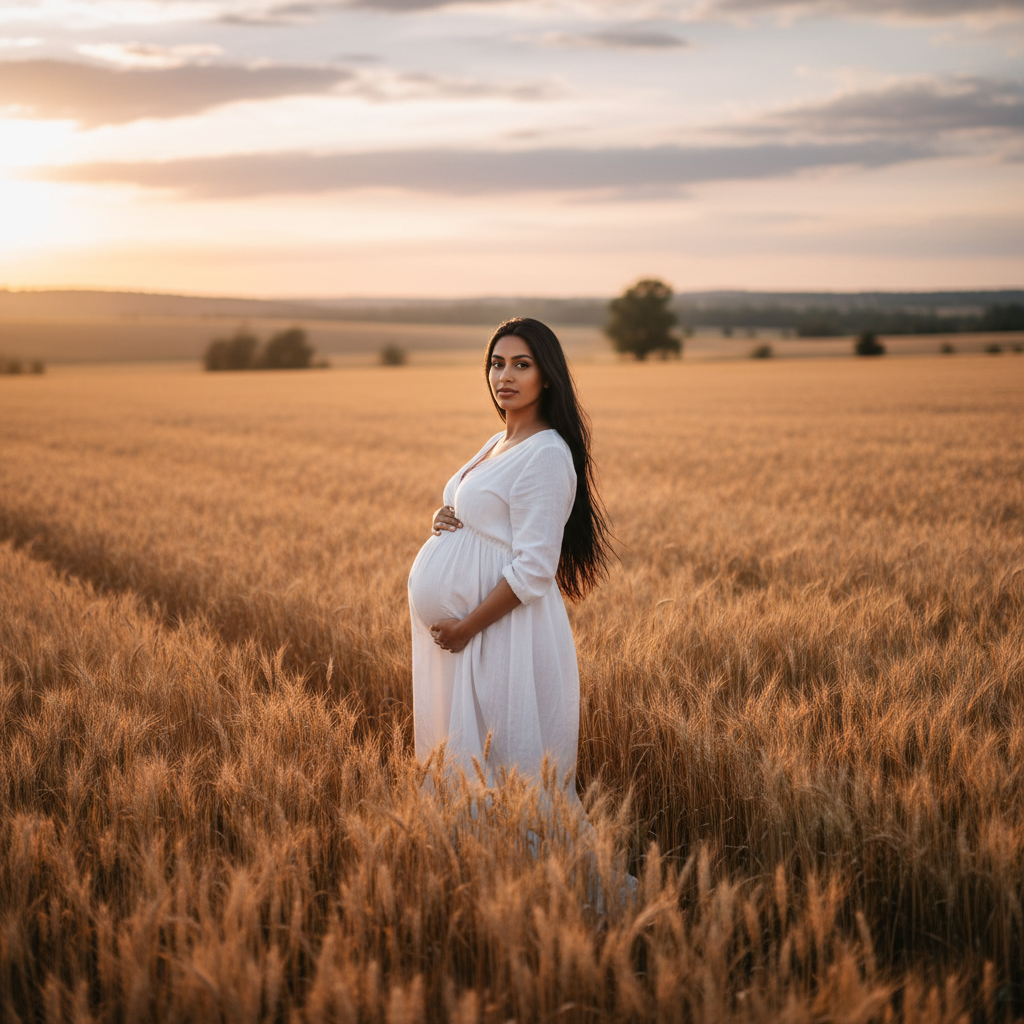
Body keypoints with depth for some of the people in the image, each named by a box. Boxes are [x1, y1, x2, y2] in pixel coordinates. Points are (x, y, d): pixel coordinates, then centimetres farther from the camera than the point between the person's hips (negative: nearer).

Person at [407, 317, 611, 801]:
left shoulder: (547, 454, -15)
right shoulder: (497, 443, 14)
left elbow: (533, 570, -20)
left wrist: (467, 627, -18)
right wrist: (442, 520, 3)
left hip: (506, 632, -9)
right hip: (459, 627, 10)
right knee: (456, 760, 16)